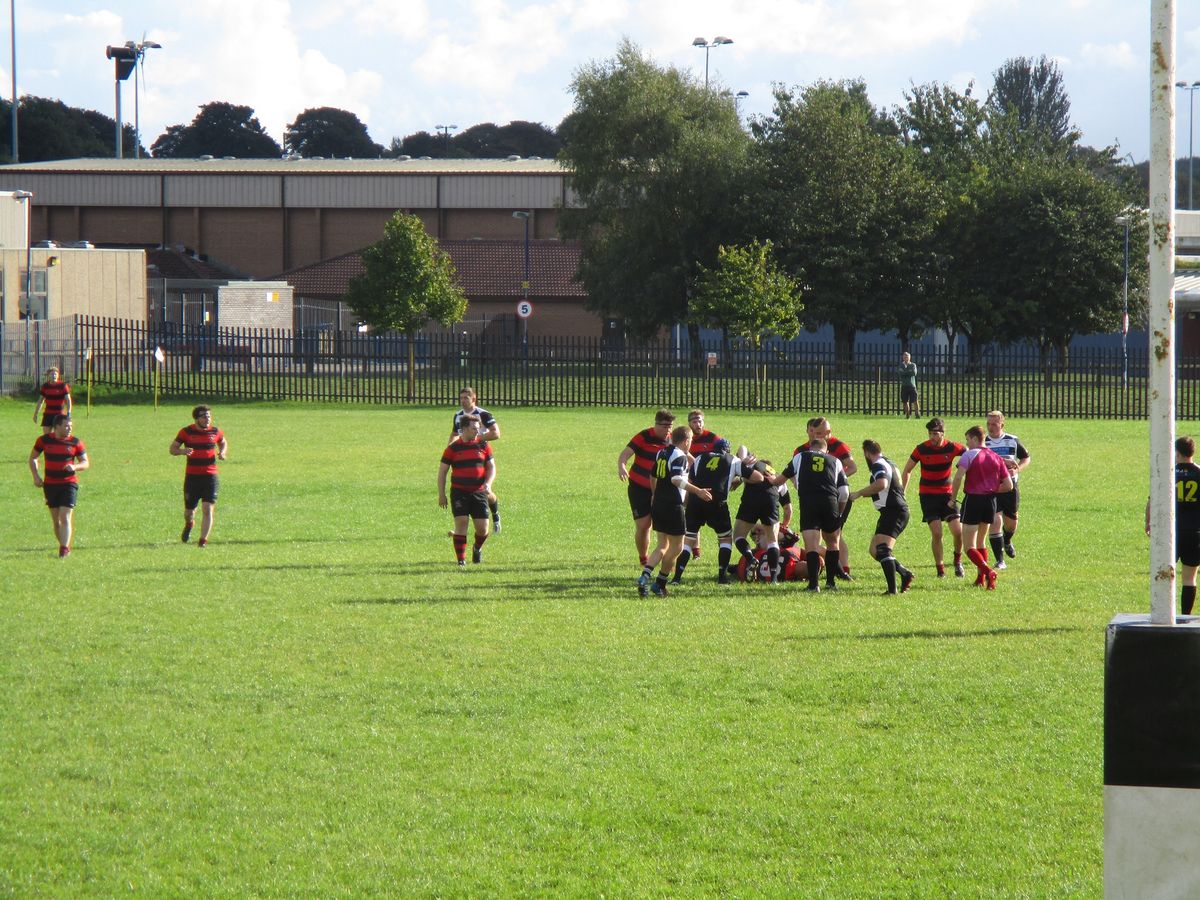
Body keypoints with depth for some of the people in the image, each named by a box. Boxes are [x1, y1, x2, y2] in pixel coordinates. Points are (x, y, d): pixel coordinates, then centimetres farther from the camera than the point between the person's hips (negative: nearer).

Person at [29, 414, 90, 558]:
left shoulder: (75, 442, -3)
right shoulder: (44, 440, -1)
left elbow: (86, 463, 3)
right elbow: (33, 458, 12)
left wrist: (75, 467, -18)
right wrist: (36, 476, -1)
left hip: (69, 483, -2)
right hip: (50, 485, 2)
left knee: (65, 517, -13)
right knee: (56, 520, 8)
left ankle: (64, 548, -13)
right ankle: (64, 546, 22)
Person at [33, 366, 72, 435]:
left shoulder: (63, 385, -7)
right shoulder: (45, 386, 4)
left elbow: (68, 400, -8)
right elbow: (40, 401, 14)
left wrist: (68, 413, -17)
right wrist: (36, 413, 14)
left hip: (59, 414, -4)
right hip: (48, 414, 4)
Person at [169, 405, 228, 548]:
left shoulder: (215, 431, 3)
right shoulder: (186, 432, -2)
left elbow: (223, 443, 24)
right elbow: (172, 449, 2)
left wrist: (223, 452, 2)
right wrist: (182, 451, -21)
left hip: (210, 476, 0)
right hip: (192, 476, 0)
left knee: (208, 509, -12)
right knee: (189, 511, 9)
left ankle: (203, 540, -5)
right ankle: (189, 524, 45)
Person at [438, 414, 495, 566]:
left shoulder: (483, 445, 5)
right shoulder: (453, 448, -1)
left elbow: (491, 466, 11)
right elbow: (442, 471, 4)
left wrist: (488, 483, -8)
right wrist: (441, 495, 0)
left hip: (479, 491, 2)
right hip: (459, 491, -2)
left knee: (483, 527, -1)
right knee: (461, 522, -12)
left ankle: (477, 548, 31)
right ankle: (461, 559, -4)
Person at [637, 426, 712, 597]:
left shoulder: (662, 453, 12)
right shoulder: (680, 456, -13)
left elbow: (653, 476, 24)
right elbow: (676, 479, -28)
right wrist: (697, 491, -33)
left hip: (657, 504, 8)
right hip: (673, 506, -8)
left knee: (663, 545, 15)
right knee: (676, 546, 4)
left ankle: (645, 576, -3)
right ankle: (659, 584, 5)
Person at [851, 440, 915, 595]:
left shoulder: (878, 465, -10)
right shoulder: (890, 463, 22)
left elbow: (882, 484, -30)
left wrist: (859, 493, -22)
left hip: (892, 511, -10)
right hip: (899, 511, 10)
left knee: (883, 549, -20)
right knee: (875, 550, 14)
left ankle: (892, 588, -30)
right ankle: (905, 573, 13)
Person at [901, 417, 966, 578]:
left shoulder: (952, 447, -9)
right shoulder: (921, 449, -10)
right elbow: (907, 471, 2)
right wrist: (903, 492, 0)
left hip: (946, 494, 1)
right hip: (927, 495, -1)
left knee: (958, 531, -8)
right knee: (936, 533, -12)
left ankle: (957, 561, 19)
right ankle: (940, 568, 3)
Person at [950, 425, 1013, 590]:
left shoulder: (969, 454, -6)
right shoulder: (996, 458, 10)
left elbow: (958, 476, -20)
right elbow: (1008, 485, 7)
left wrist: (953, 498, -8)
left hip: (973, 500, -6)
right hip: (990, 501, 6)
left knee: (969, 547, -3)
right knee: (981, 542, 24)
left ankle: (988, 571, -25)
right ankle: (982, 577, 20)